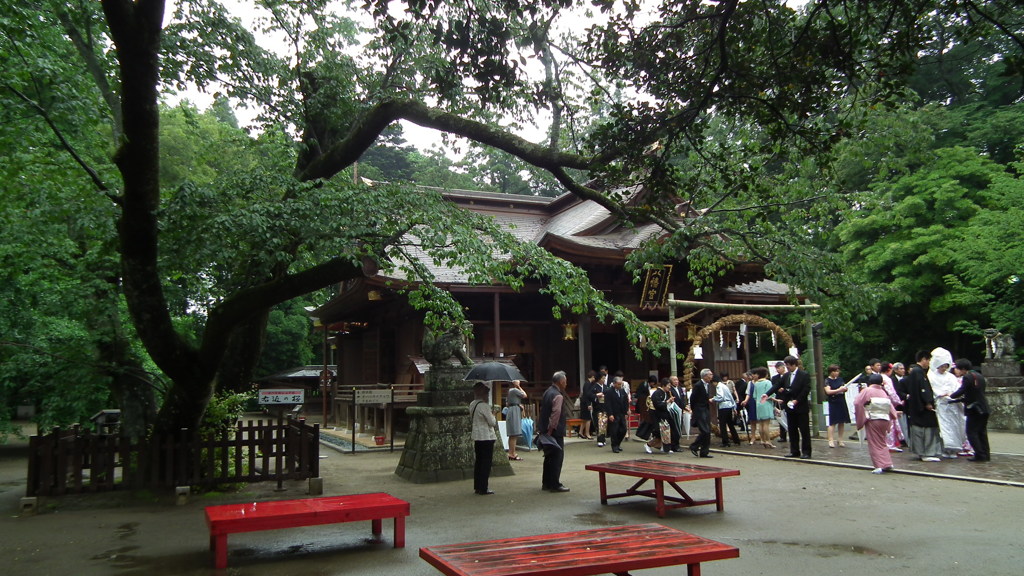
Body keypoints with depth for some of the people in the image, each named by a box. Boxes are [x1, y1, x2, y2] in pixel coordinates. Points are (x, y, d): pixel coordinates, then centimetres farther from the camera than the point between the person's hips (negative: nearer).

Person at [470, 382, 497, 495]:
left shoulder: (472, 404, 6)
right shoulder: (484, 406, -19)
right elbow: (492, 422, -15)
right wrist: (493, 416, 5)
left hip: (476, 436, 8)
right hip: (487, 437, -8)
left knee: (478, 461, 14)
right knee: (486, 462, -1)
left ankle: (477, 487, 19)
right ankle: (483, 489, 2)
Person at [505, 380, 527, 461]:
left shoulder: (510, 391, 19)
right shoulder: (515, 390, -11)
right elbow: (524, 395, -11)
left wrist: (518, 404, 11)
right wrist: (520, 387, -1)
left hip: (510, 411, 10)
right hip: (515, 412, -10)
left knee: (512, 435, 12)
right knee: (514, 435, -10)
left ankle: (511, 453, 15)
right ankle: (513, 454, -11)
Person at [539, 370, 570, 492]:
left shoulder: (547, 392, 11)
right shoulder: (558, 396, -17)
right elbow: (556, 414, -24)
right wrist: (551, 428, -20)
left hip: (546, 430, 9)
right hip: (555, 431, -9)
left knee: (549, 457, 16)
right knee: (557, 457, -2)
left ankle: (546, 483, 23)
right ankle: (555, 484, 1)